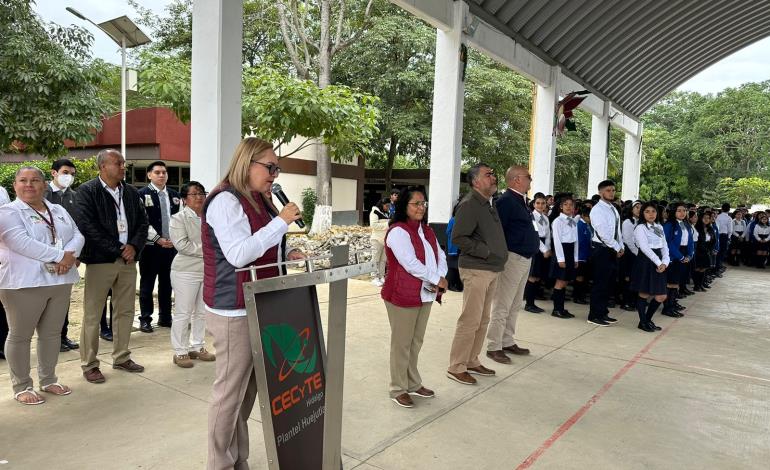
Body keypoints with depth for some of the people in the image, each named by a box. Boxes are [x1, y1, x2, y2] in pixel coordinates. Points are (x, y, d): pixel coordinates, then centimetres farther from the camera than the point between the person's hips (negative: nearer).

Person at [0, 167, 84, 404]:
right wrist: (60, 255, -20)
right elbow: (22, 243, -19)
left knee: (52, 333, 13)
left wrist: (69, 256, -16)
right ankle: (21, 386, 16)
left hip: (60, 281, 6)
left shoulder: (59, 211, 14)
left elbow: (77, 235, 5)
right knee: (20, 335, 4)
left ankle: (48, 380, 26)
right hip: (24, 284, -6)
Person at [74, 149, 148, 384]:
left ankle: (121, 358, 25)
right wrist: (118, 250, -14)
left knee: (125, 311, 12)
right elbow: (87, 227, -14)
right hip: (100, 260, -5)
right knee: (92, 314, 2)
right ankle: (89, 364, 14)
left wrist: (134, 246, -7)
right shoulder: (87, 191, -6)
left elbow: (143, 222, 10)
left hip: (128, 259, 6)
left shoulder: (131, 192, 11)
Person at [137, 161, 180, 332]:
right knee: (147, 284, 4)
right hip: (151, 246, -4)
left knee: (167, 284, 11)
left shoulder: (174, 195, 11)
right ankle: (145, 319, 13)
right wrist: (158, 239, -14)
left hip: (171, 246, 4)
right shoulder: (142, 194, -3)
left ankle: (165, 317, 21)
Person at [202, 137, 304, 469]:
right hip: (234, 311, -9)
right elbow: (238, 254, -25)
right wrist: (281, 221, -23)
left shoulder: (257, 201, 14)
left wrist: (286, 254, 8)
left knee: (247, 390, 16)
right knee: (230, 391, 1)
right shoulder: (225, 200, -15)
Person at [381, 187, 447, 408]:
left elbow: (440, 256, 9)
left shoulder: (427, 231, 14)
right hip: (402, 296, -8)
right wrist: (437, 280, -15)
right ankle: (398, 389, 15)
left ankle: (413, 383, 31)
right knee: (402, 343, 3)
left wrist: (442, 278, -10)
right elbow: (410, 263, -21)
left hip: (425, 295, 8)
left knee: (416, 342, 17)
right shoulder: (398, 231, -13)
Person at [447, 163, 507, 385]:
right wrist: (485, 251, -19)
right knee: (470, 320, -6)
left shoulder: (488, 204, 17)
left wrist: (500, 255, 10)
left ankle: (472, 362, 27)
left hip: (491, 270, 10)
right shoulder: (469, 204, -13)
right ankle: (456, 368, 5)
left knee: (482, 320, 15)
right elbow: (458, 238, -19)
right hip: (475, 270, -9)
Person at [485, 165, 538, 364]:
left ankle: (508, 342, 27)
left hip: (524, 258, 10)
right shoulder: (506, 200, -15)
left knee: (515, 305, 17)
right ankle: (494, 347, 5)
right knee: (502, 305, -4)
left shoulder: (520, 200, 15)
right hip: (512, 258, -10)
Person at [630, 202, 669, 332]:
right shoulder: (640, 228, -6)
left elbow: (665, 246, 11)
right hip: (645, 262, -7)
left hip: (658, 263, 7)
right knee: (643, 294, 1)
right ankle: (643, 322, 13)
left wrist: (665, 262, -5)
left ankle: (648, 319, 23)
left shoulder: (659, 227, 15)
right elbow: (644, 247, -16)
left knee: (661, 296, 5)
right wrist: (658, 263, -17)